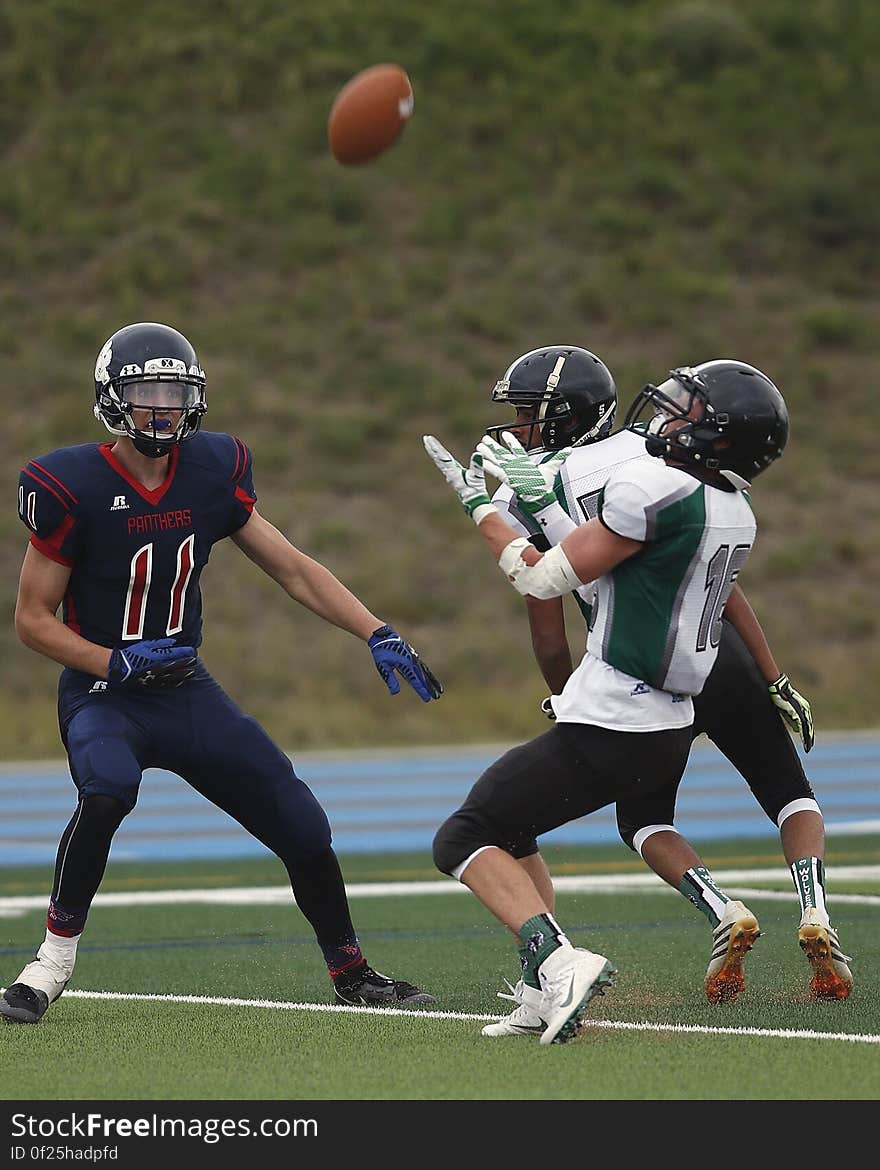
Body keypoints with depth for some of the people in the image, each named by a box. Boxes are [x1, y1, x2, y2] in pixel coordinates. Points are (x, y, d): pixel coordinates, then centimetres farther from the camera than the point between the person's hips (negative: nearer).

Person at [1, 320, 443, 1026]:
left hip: (186, 690, 5)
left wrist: (378, 634, -6)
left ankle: (351, 974, 28)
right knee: (107, 792, -37)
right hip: (102, 695, -5)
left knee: (304, 829, 3)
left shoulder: (212, 472, -2)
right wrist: (118, 663, -24)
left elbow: (293, 570, 4)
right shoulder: (74, 487, -15)